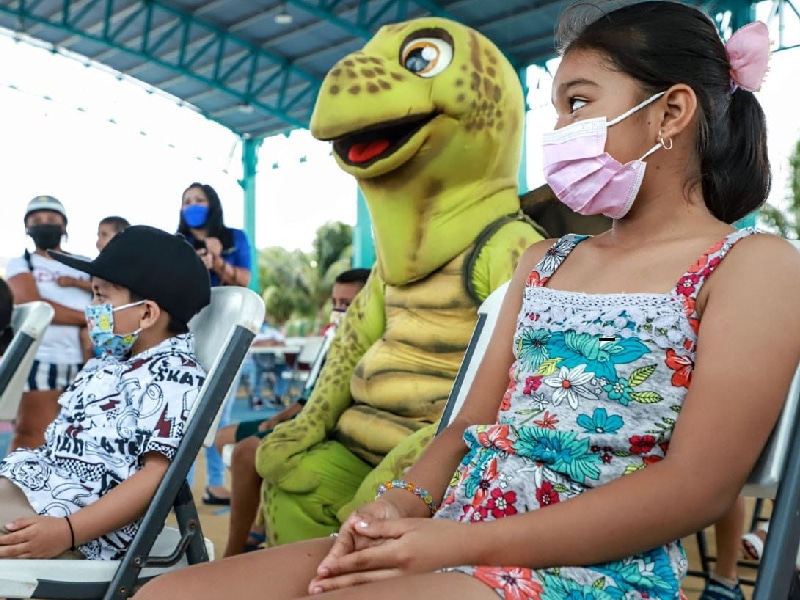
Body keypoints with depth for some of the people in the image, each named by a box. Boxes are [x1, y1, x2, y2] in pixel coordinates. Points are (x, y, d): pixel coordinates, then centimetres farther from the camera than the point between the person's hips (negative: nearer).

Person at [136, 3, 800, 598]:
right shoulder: (542, 262, 19)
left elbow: (697, 486, -12)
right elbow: (473, 423, 15)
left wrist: (458, 542, -16)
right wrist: (403, 503, -7)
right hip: (449, 540, 7)